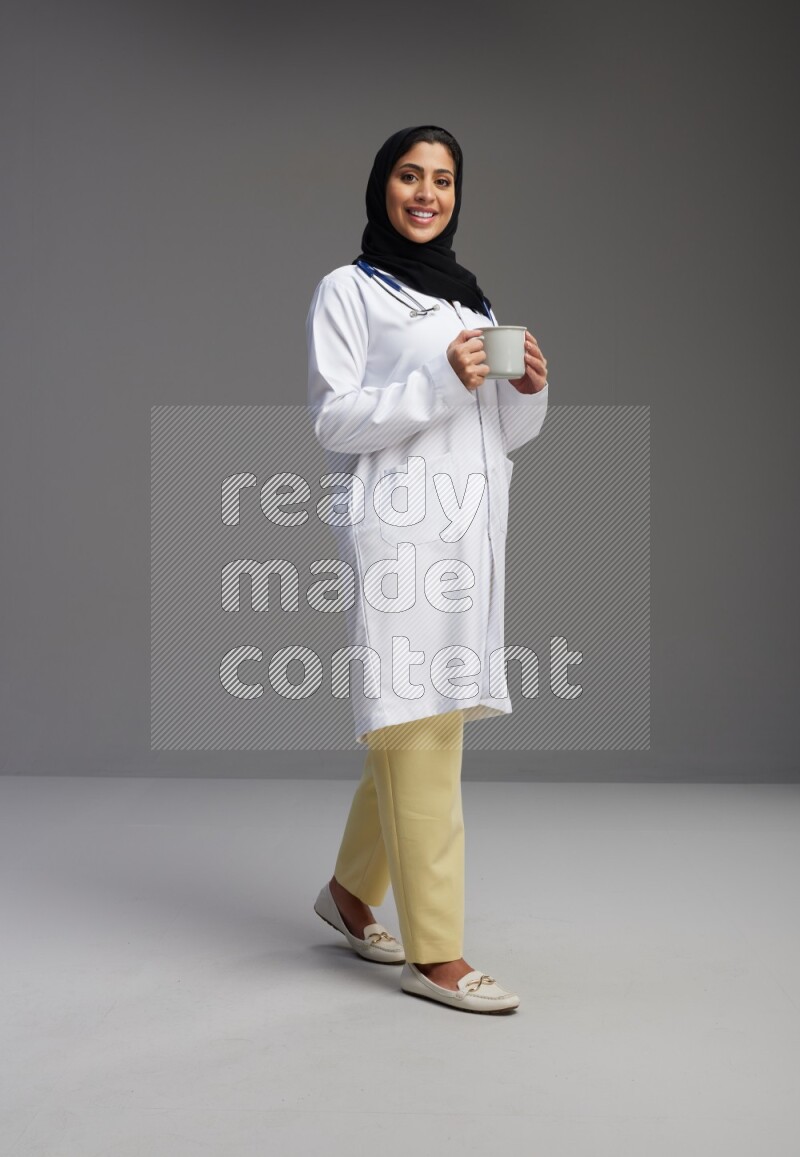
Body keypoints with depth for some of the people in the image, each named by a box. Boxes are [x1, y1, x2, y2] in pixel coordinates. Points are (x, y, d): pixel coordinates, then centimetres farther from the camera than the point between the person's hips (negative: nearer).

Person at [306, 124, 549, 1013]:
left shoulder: (471, 298, 21)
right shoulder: (347, 290, 3)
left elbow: (506, 436, 20)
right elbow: (332, 418, -7)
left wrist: (529, 388, -1)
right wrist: (439, 382, -17)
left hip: (472, 531, 6)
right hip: (396, 530, -6)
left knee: (421, 729, 10)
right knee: (415, 733, -8)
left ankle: (350, 890, 29)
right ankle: (433, 954, -4)